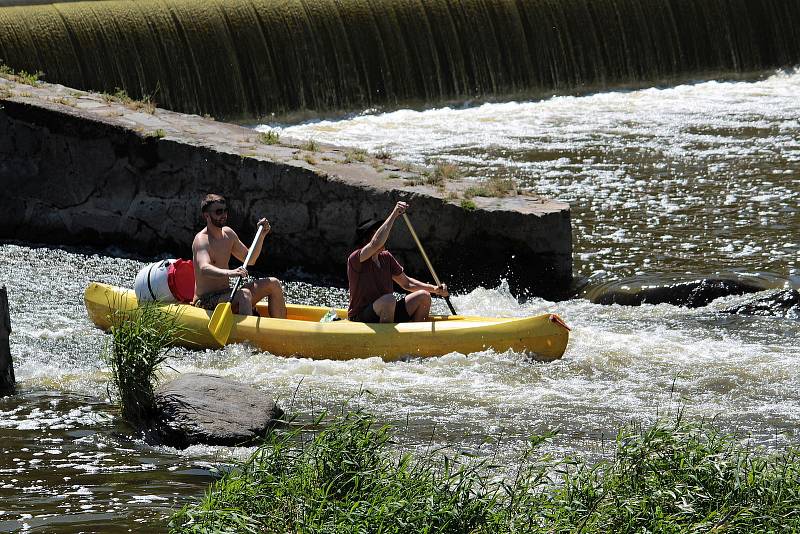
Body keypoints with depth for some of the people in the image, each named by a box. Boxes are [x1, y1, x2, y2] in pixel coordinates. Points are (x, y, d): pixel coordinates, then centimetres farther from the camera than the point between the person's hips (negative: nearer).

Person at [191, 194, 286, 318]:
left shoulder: (228, 233, 11)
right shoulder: (201, 239, -15)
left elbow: (250, 259, 22)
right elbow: (204, 269, -35)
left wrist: (261, 235, 8)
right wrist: (229, 273, -52)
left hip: (226, 294, 9)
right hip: (207, 302, -9)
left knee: (273, 284, 1)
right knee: (244, 294, -35)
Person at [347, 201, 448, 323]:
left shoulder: (386, 257, 9)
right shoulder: (355, 259, -15)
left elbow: (406, 283, 17)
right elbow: (376, 244, -35)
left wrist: (434, 289, 6)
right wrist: (394, 214, -35)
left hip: (386, 314, 8)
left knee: (423, 296, -1)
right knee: (389, 299, -35)